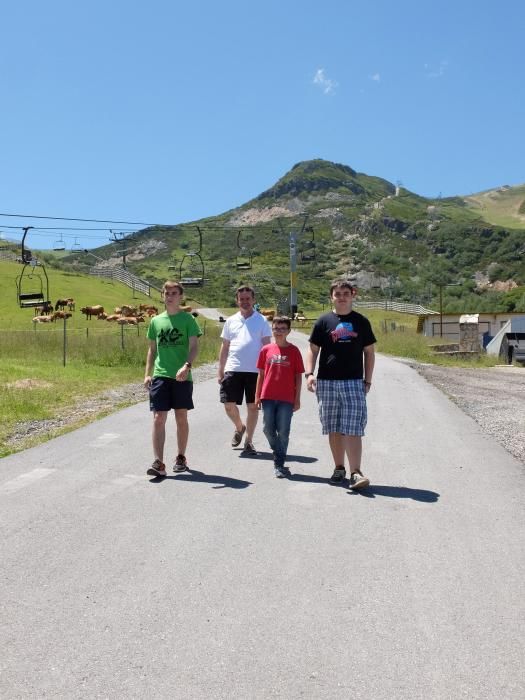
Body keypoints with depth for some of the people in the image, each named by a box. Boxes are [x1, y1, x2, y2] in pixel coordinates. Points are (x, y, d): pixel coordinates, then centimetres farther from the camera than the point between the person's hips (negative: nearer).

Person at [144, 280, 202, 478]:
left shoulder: (187, 319, 0)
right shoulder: (156, 320, 11)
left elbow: (194, 346, -8)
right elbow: (152, 349, 16)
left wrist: (187, 366, -26)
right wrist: (147, 374, 8)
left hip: (182, 377, -2)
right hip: (160, 376, 2)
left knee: (181, 418, 9)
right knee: (158, 419, -6)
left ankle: (181, 458, 24)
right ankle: (158, 463, -6)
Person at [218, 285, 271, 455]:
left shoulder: (262, 321, 3)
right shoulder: (231, 321, 11)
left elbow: (267, 346, 3)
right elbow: (225, 347, 15)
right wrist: (220, 371, 11)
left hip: (255, 370, -2)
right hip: (233, 369, 2)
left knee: (252, 406, 4)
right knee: (229, 404, 0)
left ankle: (248, 441, 15)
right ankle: (239, 427, 30)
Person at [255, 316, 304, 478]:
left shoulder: (293, 351, 0)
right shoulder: (266, 350, 5)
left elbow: (298, 376, 3)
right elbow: (261, 374, 10)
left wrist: (297, 398, 0)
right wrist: (257, 396, 8)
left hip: (286, 399, -2)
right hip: (268, 397, 2)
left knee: (283, 432, 0)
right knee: (268, 429, 5)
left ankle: (279, 464, 12)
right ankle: (278, 455, 30)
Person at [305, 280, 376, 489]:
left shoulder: (361, 322, 7)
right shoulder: (324, 321, 6)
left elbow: (369, 352, 11)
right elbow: (313, 350, 6)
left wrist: (368, 380, 5)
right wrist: (309, 373, -8)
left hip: (354, 382, -1)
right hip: (327, 382, 1)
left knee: (353, 430, -7)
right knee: (334, 430, 9)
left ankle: (355, 473, -8)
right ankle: (339, 469, 21)